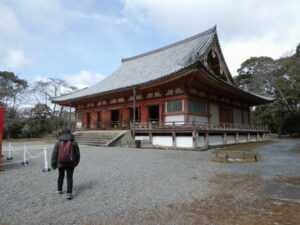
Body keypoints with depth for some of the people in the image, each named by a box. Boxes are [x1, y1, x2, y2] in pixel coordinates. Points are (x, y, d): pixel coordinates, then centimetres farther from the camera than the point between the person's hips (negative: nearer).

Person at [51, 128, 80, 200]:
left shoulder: (58, 142, -4)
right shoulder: (74, 142, -3)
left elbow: (54, 154, -5)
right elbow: (77, 154, 3)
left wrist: (53, 164, 2)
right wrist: (76, 162, 18)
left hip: (61, 162, 1)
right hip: (70, 163, -1)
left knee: (61, 176, 21)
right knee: (69, 178, 1)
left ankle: (59, 190, 37)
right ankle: (69, 193, -8)